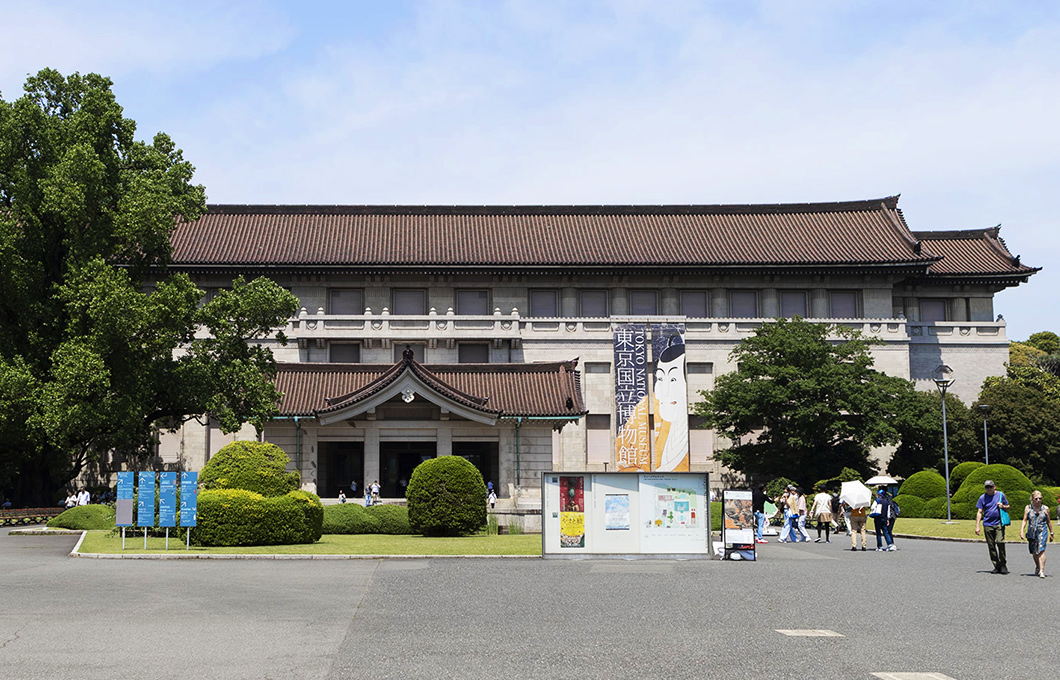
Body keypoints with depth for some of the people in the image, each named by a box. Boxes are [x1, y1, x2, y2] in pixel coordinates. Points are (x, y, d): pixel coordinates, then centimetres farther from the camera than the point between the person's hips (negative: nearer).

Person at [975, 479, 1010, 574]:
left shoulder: (1000, 495, 6)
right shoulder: (982, 498, 6)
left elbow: (1007, 507, 16)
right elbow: (979, 512, 6)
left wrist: (1003, 506, -8)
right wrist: (977, 526, -1)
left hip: (999, 523, -2)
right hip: (987, 524, 2)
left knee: (1000, 542, -17)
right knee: (991, 546, 4)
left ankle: (1003, 564, -2)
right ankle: (997, 566, 13)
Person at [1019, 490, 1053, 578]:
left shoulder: (1045, 509, 6)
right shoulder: (1028, 508, 6)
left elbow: (1049, 522, 15)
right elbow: (1024, 520, 3)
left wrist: (1051, 533, 18)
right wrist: (1022, 531, -8)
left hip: (1042, 532, -2)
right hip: (1031, 533, 2)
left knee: (1041, 551, -16)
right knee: (1034, 553, 11)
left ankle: (1042, 571, -19)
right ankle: (1037, 567, 35)